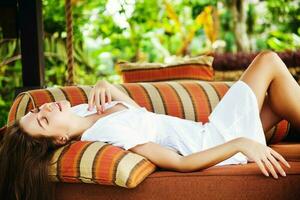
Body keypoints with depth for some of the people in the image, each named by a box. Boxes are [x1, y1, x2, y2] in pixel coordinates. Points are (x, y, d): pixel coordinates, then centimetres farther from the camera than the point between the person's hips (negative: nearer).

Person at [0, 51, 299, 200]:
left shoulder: (81, 111, -4)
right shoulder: (107, 131, -31)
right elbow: (181, 164, -32)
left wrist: (107, 88, -7)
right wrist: (240, 143, -34)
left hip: (206, 133, 8)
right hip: (216, 142, -8)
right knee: (269, 61, -2)